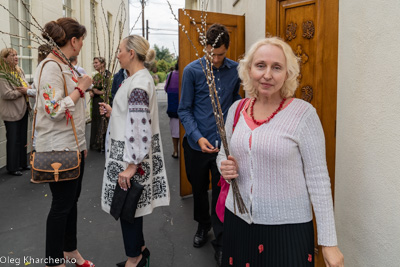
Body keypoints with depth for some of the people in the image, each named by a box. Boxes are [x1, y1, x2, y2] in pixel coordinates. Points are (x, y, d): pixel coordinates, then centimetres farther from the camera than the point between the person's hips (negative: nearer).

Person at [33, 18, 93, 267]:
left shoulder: (64, 66, 12)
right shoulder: (50, 66, -17)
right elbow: (55, 110, -26)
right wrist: (81, 88, -16)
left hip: (73, 145, 9)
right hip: (59, 148, -9)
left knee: (72, 200, 17)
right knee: (62, 204, 2)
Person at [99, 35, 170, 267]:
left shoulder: (139, 83, -20)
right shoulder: (139, 78, 11)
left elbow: (140, 127, -26)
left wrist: (131, 166, -24)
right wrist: (113, 112, 12)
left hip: (132, 154, -10)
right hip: (129, 152, 10)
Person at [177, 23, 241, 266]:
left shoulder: (236, 70, -1)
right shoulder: (192, 71, -6)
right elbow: (184, 109, -5)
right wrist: (198, 137, -18)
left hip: (225, 144, 0)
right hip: (197, 144, 0)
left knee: (221, 194, 4)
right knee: (199, 189, 19)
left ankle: (221, 244, 20)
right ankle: (203, 226, 45)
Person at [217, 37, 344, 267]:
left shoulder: (303, 113, -13)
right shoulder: (237, 109, 1)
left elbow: (318, 178, -11)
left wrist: (329, 241, -10)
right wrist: (225, 167, -9)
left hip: (288, 227, -4)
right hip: (238, 221, 5)